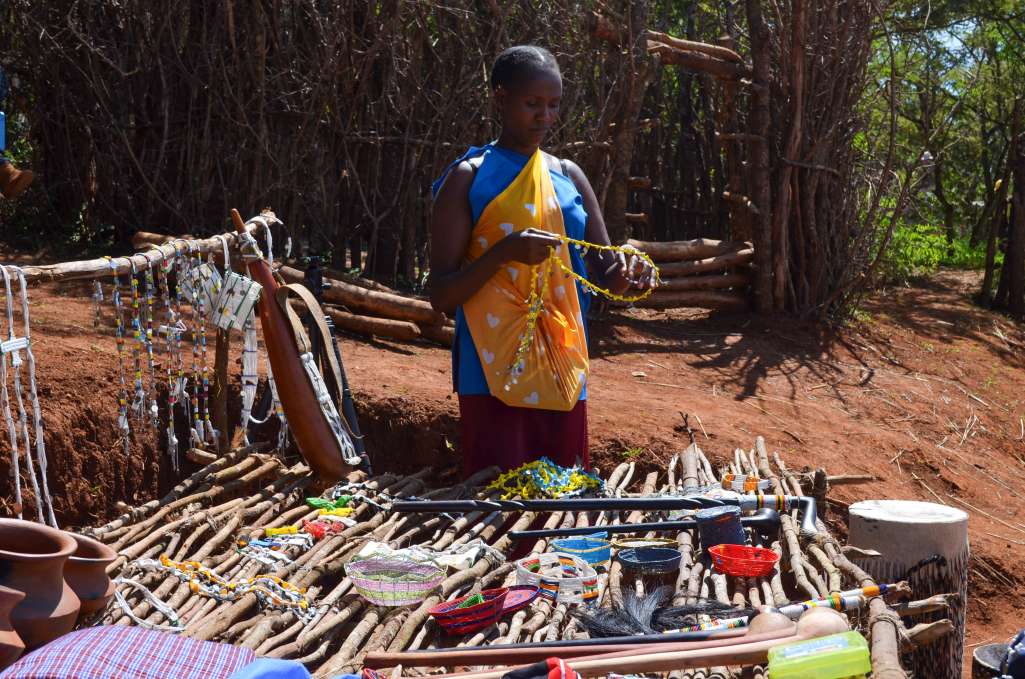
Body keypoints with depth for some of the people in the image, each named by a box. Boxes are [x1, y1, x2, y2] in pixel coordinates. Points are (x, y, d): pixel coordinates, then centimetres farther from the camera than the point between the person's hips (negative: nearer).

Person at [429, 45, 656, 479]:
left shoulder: (569, 177, 11)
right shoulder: (468, 179, -3)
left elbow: (604, 275, 13)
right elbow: (440, 296, -7)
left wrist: (629, 275, -10)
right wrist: (503, 252, -23)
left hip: (562, 375, 5)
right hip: (495, 376, -4)